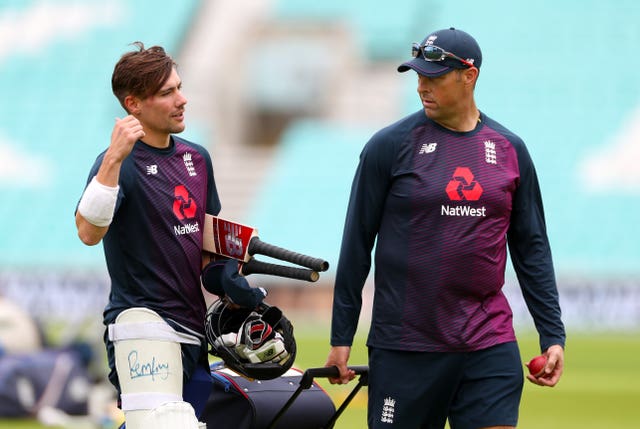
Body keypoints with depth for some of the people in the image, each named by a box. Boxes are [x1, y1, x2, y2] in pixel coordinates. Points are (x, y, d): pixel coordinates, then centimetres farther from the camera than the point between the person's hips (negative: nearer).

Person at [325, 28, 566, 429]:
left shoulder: (510, 150, 7)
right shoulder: (391, 145, -1)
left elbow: (532, 247, 13)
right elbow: (357, 243, 2)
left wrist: (553, 335, 7)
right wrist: (341, 336, 1)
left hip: (490, 346, 2)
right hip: (405, 347, -2)